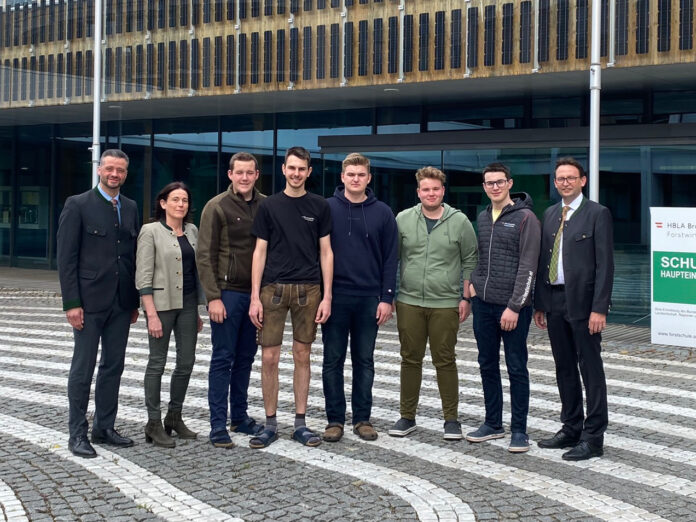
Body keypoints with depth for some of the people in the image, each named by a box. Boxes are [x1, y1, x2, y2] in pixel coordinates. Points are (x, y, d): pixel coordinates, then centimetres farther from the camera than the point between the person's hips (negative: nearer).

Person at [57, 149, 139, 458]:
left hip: (121, 302, 5)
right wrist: (71, 303, -13)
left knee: (113, 366, 10)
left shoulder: (131, 208, 11)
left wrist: (135, 301, 10)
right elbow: (66, 258, -8)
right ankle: (77, 434, 9)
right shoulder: (78, 205, -4)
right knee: (83, 368, 1)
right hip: (89, 301, -5)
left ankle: (104, 428, 21)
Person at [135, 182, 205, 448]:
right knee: (157, 363, 1)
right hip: (161, 304, -6)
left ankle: (174, 417, 22)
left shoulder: (192, 231, 10)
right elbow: (143, 276, -10)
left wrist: (198, 309, 13)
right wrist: (151, 314, -17)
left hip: (188, 304, 6)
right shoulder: (151, 231, -7)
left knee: (186, 362, 8)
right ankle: (154, 423, 9)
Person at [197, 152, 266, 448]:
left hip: (255, 293, 4)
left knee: (246, 358, 12)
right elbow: (205, 256, -7)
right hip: (227, 292, -4)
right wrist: (213, 297, -13)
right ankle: (218, 426, 4)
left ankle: (239, 416, 23)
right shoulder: (217, 207, -5)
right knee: (223, 358, -1)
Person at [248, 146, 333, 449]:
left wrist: (327, 296, -2)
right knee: (269, 358, -1)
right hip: (273, 288, 0)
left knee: (302, 356, 7)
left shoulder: (319, 206, 6)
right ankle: (270, 424, 10)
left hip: (307, 290, 0)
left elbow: (326, 253, 6)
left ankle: (300, 423, 16)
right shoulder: (269, 206, 6)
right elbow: (260, 252, 5)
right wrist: (255, 297, -3)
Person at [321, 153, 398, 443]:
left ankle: (362, 418, 17)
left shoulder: (382, 212, 3)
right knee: (333, 361, 5)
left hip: (369, 299, 1)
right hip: (335, 297, -1)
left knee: (364, 361, 8)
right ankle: (335, 419, 13)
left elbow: (390, 258, 3)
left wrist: (386, 297, -3)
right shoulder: (326, 209, 0)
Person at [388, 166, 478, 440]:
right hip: (409, 302, 2)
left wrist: (466, 297, -1)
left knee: (445, 361, 3)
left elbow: (470, 262, 5)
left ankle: (451, 419, 13)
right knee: (410, 360, 8)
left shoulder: (460, 221, 1)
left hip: (446, 304, -2)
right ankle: (407, 417, 18)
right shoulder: (403, 219, 4)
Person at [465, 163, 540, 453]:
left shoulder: (525, 218, -8)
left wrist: (514, 306, -17)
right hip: (483, 303, 7)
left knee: (516, 368, 1)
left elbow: (528, 267, -13)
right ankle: (493, 423, 24)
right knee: (488, 365, 12)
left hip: (512, 307, -6)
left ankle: (519, 430, 9)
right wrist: (473, 282, 7)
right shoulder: (482, 218, 12)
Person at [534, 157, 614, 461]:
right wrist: (539, 303, 11)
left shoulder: (597, 214, -6)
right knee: (564, 369, 13)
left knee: (590, 369, -1)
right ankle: (571, 429, 24)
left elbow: (605, 264, -10)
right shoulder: (550, 214, 13)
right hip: (555, 301, 7)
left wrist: (599, 308, -16)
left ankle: (593, 438, 4)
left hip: (582, 301, -6)